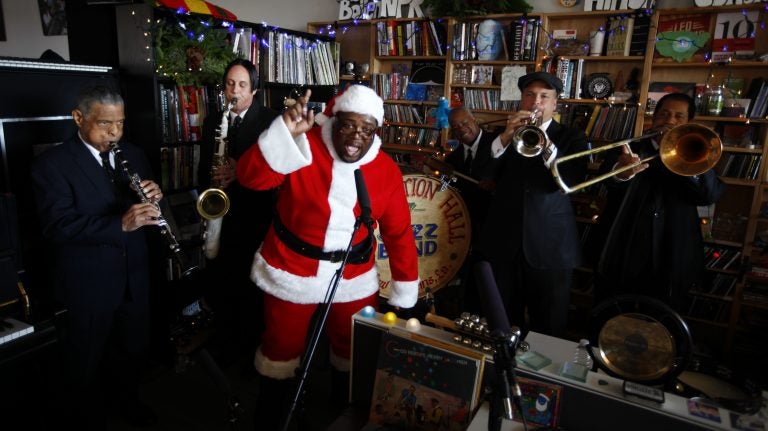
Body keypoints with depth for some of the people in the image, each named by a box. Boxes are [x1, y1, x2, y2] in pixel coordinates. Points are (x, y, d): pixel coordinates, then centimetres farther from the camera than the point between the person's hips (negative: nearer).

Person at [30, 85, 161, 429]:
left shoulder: (133, 155, 6)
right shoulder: (51, 163, -11)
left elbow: (147, 206, 9)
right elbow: (57, 224, -22)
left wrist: (154, 198, -15)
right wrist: (120, 224, -35)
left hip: (134, 277, 5)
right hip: (88, 284, -4)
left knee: (135, 350, 20)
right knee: (87, 365, 15)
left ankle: (127, 400, 47)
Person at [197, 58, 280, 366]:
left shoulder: (270, 120, -2)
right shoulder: (212, 121, 13)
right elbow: (204, 168, 18)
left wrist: (240, 171, -22)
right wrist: (211, 182, -1)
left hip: (254, 216, -4)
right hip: (220, 216, 4)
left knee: (251, 288, 3)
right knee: (217, 283, 8)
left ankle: (252, 350, 22)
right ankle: (224, 344, 29)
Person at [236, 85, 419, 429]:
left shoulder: (386, 170, -7)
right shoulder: (304, 147, -14)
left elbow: (399, 232, -3)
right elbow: (251, 177, -27)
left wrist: (405, 294, -2)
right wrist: (285, 133, -41)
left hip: (355, 277, 3)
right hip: (291, 270, -2)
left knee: (355, 349, 18)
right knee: (281, 347, 15)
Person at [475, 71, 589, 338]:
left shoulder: (571, 138, 5)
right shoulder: (504, 134, 10)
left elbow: (574, 181, -12)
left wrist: (547, 145, -27)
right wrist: (505, 137, -18)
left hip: (551, 245, -1)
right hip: (502, 242, 2)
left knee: (549, 329, 9)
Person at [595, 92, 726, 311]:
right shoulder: (629, 150, 3)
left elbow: (712, 194, -9)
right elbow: (607, 173, -20)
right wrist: (621, 172, -43)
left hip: (670, 266, 2)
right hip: (620, 260, -1)